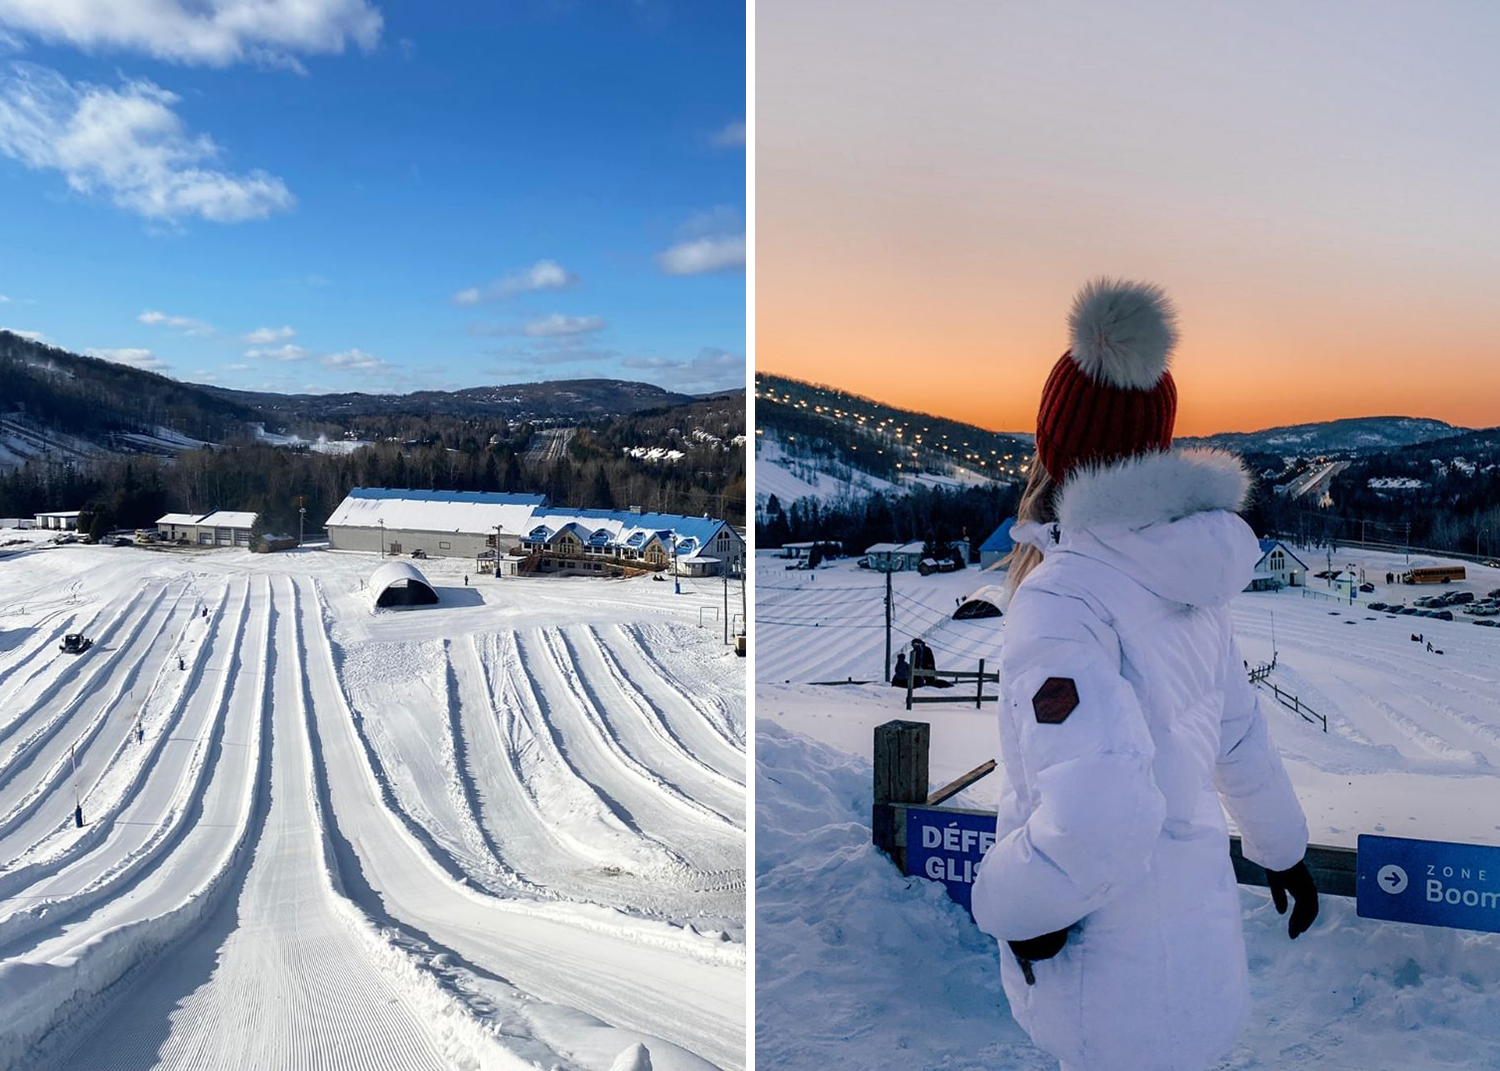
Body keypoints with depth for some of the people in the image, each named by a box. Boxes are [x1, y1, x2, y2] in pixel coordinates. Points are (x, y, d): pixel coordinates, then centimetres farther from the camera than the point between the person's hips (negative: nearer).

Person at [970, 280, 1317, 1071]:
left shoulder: (1061, 596, -28)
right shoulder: (1179, 578, -3)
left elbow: (1098, 813, -40)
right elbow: (1237, 735, 10)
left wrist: (1012, 900, -21)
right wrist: (1281, 848, 26)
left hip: (1111, 968, -7)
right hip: (1194, 912, 7)